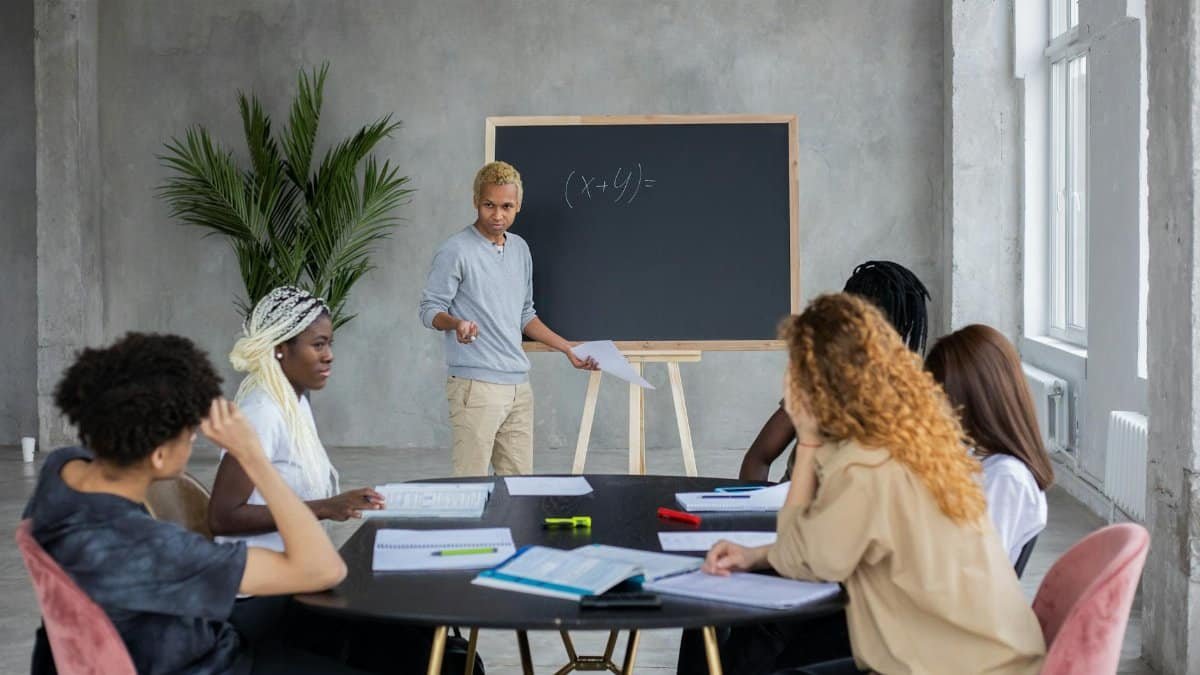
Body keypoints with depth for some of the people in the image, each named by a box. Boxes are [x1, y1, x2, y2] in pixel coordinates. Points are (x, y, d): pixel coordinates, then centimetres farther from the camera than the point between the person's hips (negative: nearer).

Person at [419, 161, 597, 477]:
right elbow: (430, 310, -6)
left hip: (519, 386, 7)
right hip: (476, 387, -7)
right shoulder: (456, 251, -6)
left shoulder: (520, 249, 15)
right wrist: (456, 324, -26)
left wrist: (568, 349, 19)